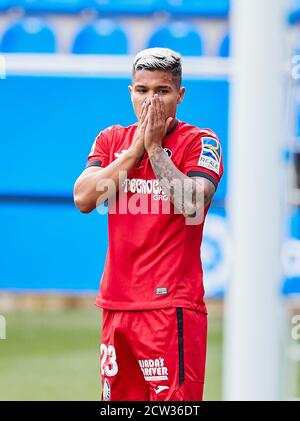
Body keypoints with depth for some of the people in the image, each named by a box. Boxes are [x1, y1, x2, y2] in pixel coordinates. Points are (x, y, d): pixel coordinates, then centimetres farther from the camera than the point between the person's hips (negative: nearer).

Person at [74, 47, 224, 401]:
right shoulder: (111, 140, 14)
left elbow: (192, 204, -17)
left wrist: (154, 147, -11)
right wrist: (136, 148, -4)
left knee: (172, 400, -13)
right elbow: (83, 198, -1)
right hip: (116, 304, 5)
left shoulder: (200, 142, -1)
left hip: (171, 304, -5)